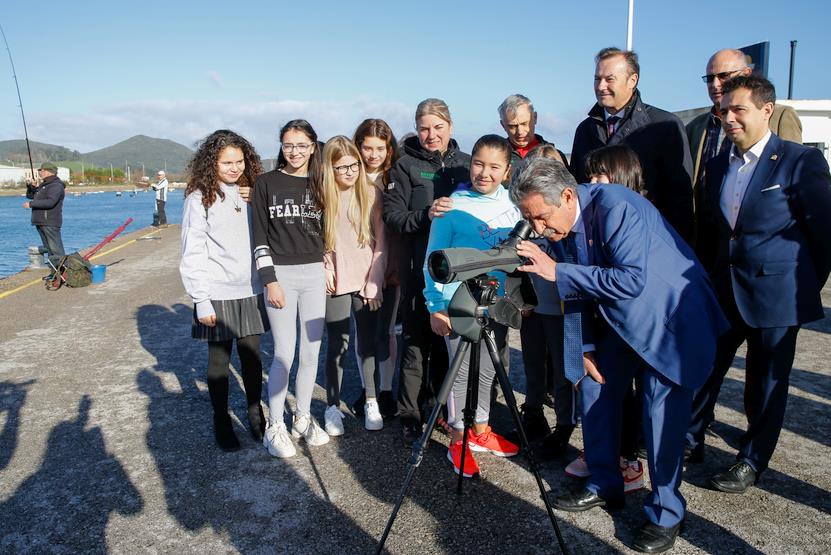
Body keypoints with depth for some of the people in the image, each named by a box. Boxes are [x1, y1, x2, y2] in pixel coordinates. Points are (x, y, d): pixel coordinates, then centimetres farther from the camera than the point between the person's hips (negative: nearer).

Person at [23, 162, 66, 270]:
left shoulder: (56, 186, -12)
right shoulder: (43, 185, 21)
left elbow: (50, 202, -25)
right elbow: (29, 195, 28)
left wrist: (31, 204, -18)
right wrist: (31, 186, 8)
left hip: (50, 223, -10)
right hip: (41, 222, 10)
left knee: (56, 250, -12)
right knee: (49, 250, 12)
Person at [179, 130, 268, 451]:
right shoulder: (200, 198, -7)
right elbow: (192, 254, -8)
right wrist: (201, 300, -11)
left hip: (250, 291, 4)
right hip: (218, 294, -3)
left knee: (251, 354, 11)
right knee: (219, 359, 8)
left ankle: (255, 413, 29)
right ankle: (221, 421, 24)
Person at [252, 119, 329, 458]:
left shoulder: (319, 184, 9)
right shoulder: (266, 183, 0)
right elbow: (260, 236, -3)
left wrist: (329, 270, 7)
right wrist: (270, 280, -9)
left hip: (315, 273, 3)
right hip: (280, 273, -3)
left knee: (311, 352, 7)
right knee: (285, 354, -4)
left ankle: (303, 418, 23)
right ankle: (274, 427, 11)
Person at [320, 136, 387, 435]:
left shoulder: (372, 194, -1)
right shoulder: (322, 196, -2)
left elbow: (381, 241, -1)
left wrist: (375, 281, -5)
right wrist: (323, 269, -8)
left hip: (366, 282, 1)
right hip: (336, 283, 0)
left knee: (367, 342, 8)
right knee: (338, 344, 3)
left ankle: (371, 402, 22)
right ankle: (333, 406, 15)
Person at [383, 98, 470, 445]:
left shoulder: (465, 162, 11)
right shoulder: (406, 165, 1)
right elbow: (392, 215, -7)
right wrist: (426, 214, -22)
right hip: (419, 269, -3)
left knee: (448, 341, 12)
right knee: (416, 342, -1)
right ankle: (410, 418, 12)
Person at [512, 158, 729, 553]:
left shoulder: (615, 206, -29)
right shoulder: (562, 224, -5)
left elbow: (632, 279, -36)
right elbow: (575, 291, 4)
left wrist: (557, 271, -37)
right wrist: (584, 349, 1)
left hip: (670, 319, -8)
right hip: (620, 319, 8)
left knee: (661, 411, -8)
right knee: (593, 387, 8)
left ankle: (665, 514, 11)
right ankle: (604, 486, 26)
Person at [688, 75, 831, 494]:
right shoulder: (718, 165, 8)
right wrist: (709, 279, 9)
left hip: (776, 293, -5)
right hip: (723, 292, 5)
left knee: (767, 383, 9)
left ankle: (751, 463, 25)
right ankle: (691, 443, 27)